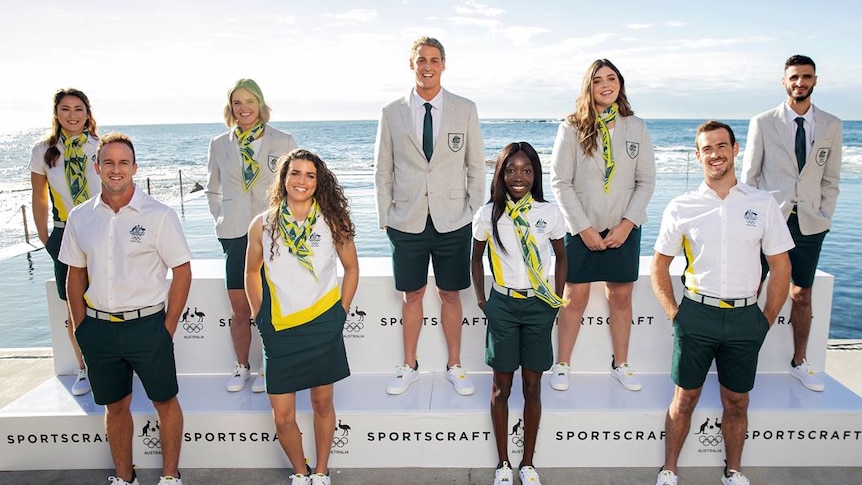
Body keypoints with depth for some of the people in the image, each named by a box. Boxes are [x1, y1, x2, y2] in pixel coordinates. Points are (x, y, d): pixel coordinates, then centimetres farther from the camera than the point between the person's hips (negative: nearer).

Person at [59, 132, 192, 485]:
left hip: (147, 324, -3)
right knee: (115, 405, 17)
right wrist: (80, 327, 7)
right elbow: (75, 275, 12)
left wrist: (167, 327, -8)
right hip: (98, 328, 4)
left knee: (164, 402, 9)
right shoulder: (79, 217, 3)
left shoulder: (158, 214, -9)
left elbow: (182, 272, -7)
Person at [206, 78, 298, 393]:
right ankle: (242, 367, 26)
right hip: (236, 236, 2)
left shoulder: (283, 142, 2)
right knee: (240, 310, 7)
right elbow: (213, 190, 20)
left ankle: (269, 369, 19)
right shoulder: (220, 145, 9)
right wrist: (221, 219, 9)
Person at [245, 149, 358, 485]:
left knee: (322, 403, 12)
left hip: (324, 327, 0)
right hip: (279, 331, 1)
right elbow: (252, 273, 10)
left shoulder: (332, 222, -4)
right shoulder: (262, 225, -3)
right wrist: (260, 318, 7)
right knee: (282, 416, 4)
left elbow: (351, 268, 7)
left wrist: (341, 313, 3)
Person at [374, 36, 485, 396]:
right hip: (407, 221, 0)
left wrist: (475, 211, 2)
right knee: (412, 295, 10)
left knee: (450, 295, 9)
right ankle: (409, 366, 27)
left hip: (453, 221, 0)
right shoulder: (392, 113, 3)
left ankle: (454, 366, 25)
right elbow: (382, 169, 6)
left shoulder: (465, 109, 3)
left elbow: (476, 166, 6)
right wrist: (384, 215, 2)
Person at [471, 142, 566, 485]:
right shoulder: (488, 215, -4)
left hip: (539, 307, 1)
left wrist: (557, 300, 7)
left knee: (532, 388, 9)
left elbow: (561, 257, 10)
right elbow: (477, 260, 9)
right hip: (503, 306, 0)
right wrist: (481, 300, 5)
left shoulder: (549, 214, -3)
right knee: (501, 387, 8)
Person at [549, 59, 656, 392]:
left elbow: (646, 181, 3)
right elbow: (560, 182, -7)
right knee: (575, 297, 3)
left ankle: (620, 364, 26)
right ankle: (562, 365, 17)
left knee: (620, 297, 10)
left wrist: (627, 224, -7)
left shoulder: (636, 127, 3)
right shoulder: (572, 128, -4)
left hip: (624, 229, 2)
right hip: (582, 228, -2)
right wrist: (583, 228, -11)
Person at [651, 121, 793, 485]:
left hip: (744, 318, 1)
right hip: (696, 315, -1)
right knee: (685, 398, 7)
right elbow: (659, 266, 7)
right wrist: (674, 314, 0)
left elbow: (781, 266, 6)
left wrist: (766, 321, 3)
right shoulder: (681, 208, 0)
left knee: (736, 401, 13)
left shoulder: (762, 204, 2)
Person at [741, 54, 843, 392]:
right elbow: (749, 175, 1)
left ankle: (799, 364, 24)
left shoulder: (831, 126, 7)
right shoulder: (762, 123, 0)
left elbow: (830, 179, 10)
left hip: (808, 224, 2)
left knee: (802, 296, 10)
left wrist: (824, 218, 2)